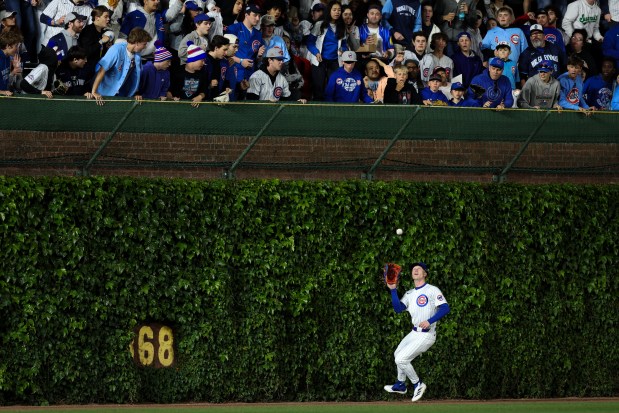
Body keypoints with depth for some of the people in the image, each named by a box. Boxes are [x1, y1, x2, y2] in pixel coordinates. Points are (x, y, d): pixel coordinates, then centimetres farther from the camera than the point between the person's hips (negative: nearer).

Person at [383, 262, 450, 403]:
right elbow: (398, 308, 0)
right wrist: (393, 290, -9)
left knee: (401, 359, -13)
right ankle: (400, 385, 42)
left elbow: (445, 308, -20)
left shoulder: (432, 290, -10)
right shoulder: (409, 294, 12)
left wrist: (429, 321, -31)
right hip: (415, 333, 9)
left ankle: (417, 384, 6)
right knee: (398, 354, 23)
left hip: (426, 335, -9)